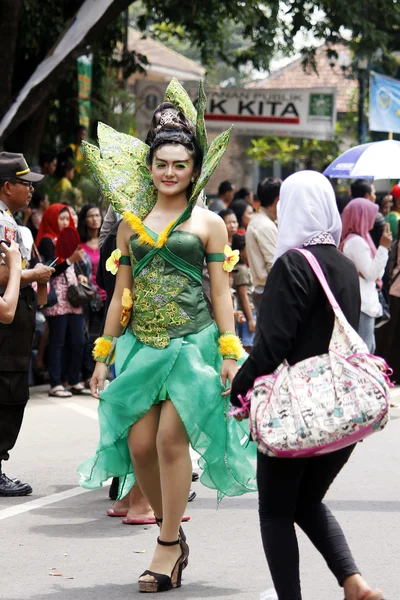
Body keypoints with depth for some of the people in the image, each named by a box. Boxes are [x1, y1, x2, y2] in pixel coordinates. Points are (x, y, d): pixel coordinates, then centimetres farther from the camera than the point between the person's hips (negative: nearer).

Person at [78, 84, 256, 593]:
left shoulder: (208, 222, 3)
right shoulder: (131, 222, 12)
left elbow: (221, 293, 0)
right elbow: (121, 293, 14)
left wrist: (229, 353, -7)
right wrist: (104, 355, 12)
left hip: (193, 343, -4)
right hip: (141, 346, 4)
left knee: (170, 439, -11)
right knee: (139, 444, -2)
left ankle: (168, 546, 0)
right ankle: (172, 535, 17)